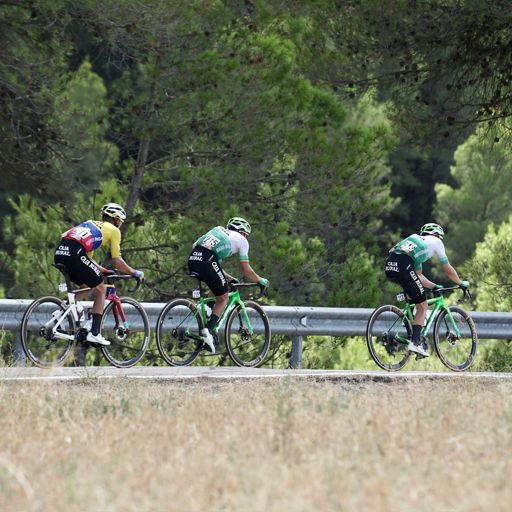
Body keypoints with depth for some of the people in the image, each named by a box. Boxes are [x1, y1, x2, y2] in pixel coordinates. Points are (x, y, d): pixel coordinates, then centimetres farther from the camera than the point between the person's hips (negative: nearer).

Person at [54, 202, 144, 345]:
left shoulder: (92, 224, 35)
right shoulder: (113, 230, 14)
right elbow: (117, 261, 9)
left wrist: (102, 270, 43)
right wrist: (134, 273, 22)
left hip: (59, 254, 7)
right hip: (74, 255, -7)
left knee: (86, 286, 29)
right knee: (101, 289, 10)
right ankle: (94, 333, 4)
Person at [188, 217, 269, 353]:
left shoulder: (218, 230, 36)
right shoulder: (241, 240, 19)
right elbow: (246, 270, 17)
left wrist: (228, 278, 43)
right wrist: (260, 281, 35)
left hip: (193, 260, 6)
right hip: (207, 261, -6)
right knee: (223, 299, 10)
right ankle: (208, 330, -11)